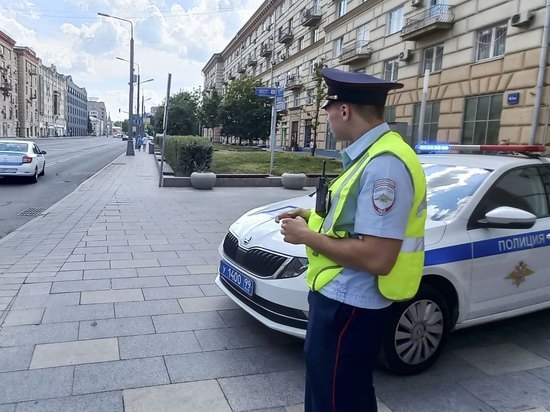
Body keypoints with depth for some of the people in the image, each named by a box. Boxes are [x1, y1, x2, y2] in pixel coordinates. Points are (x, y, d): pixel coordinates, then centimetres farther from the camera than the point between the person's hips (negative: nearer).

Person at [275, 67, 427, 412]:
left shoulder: (384, 164, -25)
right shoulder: (372, 154, 8)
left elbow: (377, 258, -29)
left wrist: (307, 237, -19)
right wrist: (313, 218, 8)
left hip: (348, 307, -10)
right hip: (342, 299, 10)